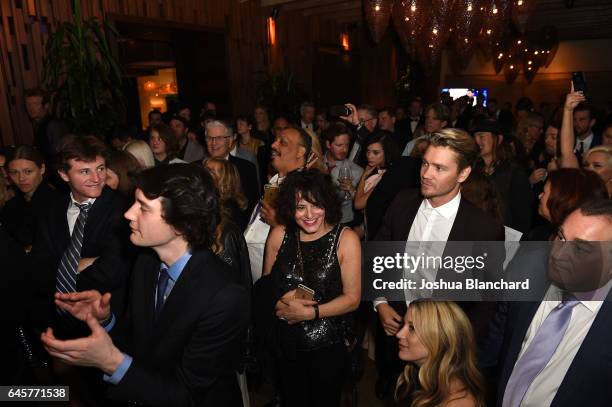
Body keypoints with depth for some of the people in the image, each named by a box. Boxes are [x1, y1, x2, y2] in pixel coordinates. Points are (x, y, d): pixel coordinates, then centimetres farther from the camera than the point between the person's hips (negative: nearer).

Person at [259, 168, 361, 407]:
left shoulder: (346, 239, -14)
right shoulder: (279, 235, -6)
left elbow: (352, 298, -12)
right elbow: (265, 283, 3)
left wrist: (309, 312, -19)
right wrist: (281, 302, -16)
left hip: (328, 344, -2)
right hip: (285, 341, 2)